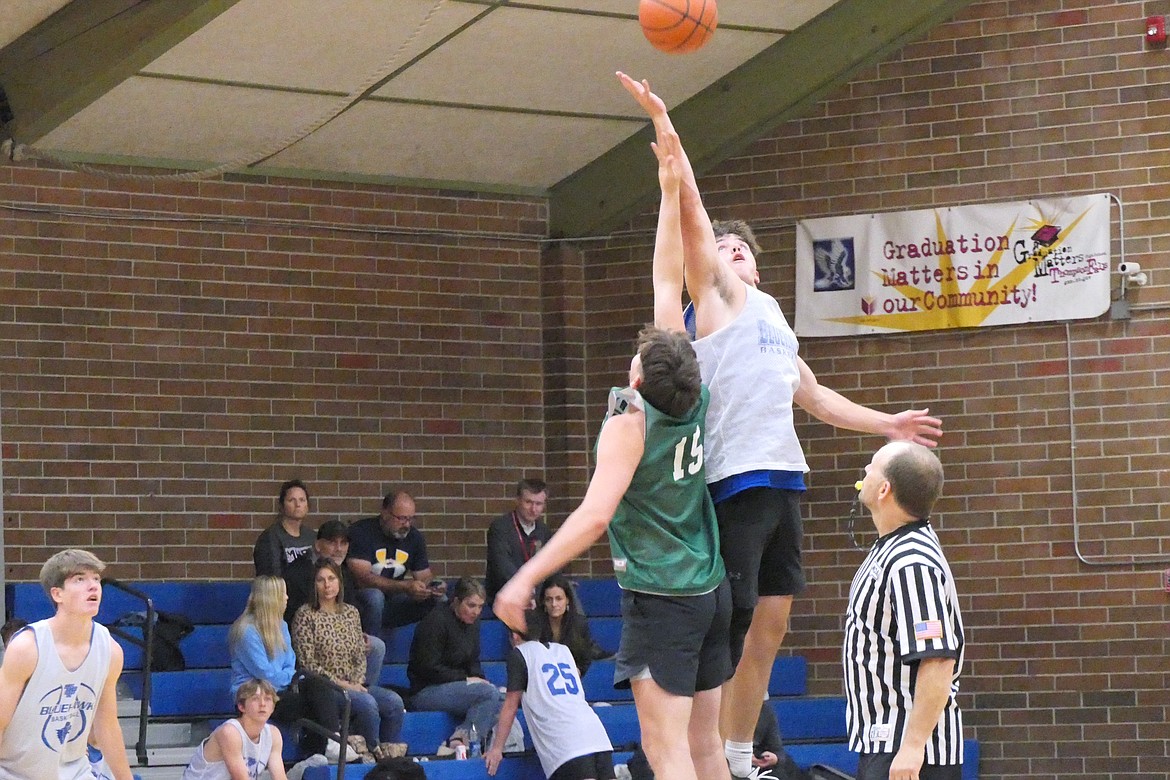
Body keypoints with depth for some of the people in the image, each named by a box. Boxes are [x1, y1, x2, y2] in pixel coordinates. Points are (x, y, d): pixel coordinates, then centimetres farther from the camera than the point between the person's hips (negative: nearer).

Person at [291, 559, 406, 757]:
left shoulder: (351, 612, 15)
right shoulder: (306, 615, -3)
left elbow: (361, 656, 15)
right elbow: (307, 663, -9)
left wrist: (357, 682, -5)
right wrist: (341, 684, -13)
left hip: (353, 684, 6)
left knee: (394, 701, -19)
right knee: (367, 703, -31)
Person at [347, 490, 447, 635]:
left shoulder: (414, 537, 4)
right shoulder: (361, 532, -15)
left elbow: (424, 577, 9)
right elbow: (362, 578, -24)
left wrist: (433, 587, -17)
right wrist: (406, 587, -33)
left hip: (392, 604, 5)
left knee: (440, 601, -13)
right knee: (374, 596, -38)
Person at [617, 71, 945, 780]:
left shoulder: (771, 316, 26)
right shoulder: (715, 296, 4)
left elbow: (812, 395, 37)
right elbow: (691, 210, -7)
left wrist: (885, 424, 38)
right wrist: (665, 125, -14)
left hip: (783, 479, 8)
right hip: (736, 478, -8)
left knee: (770, 627, 10)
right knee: (725, 629, -10)